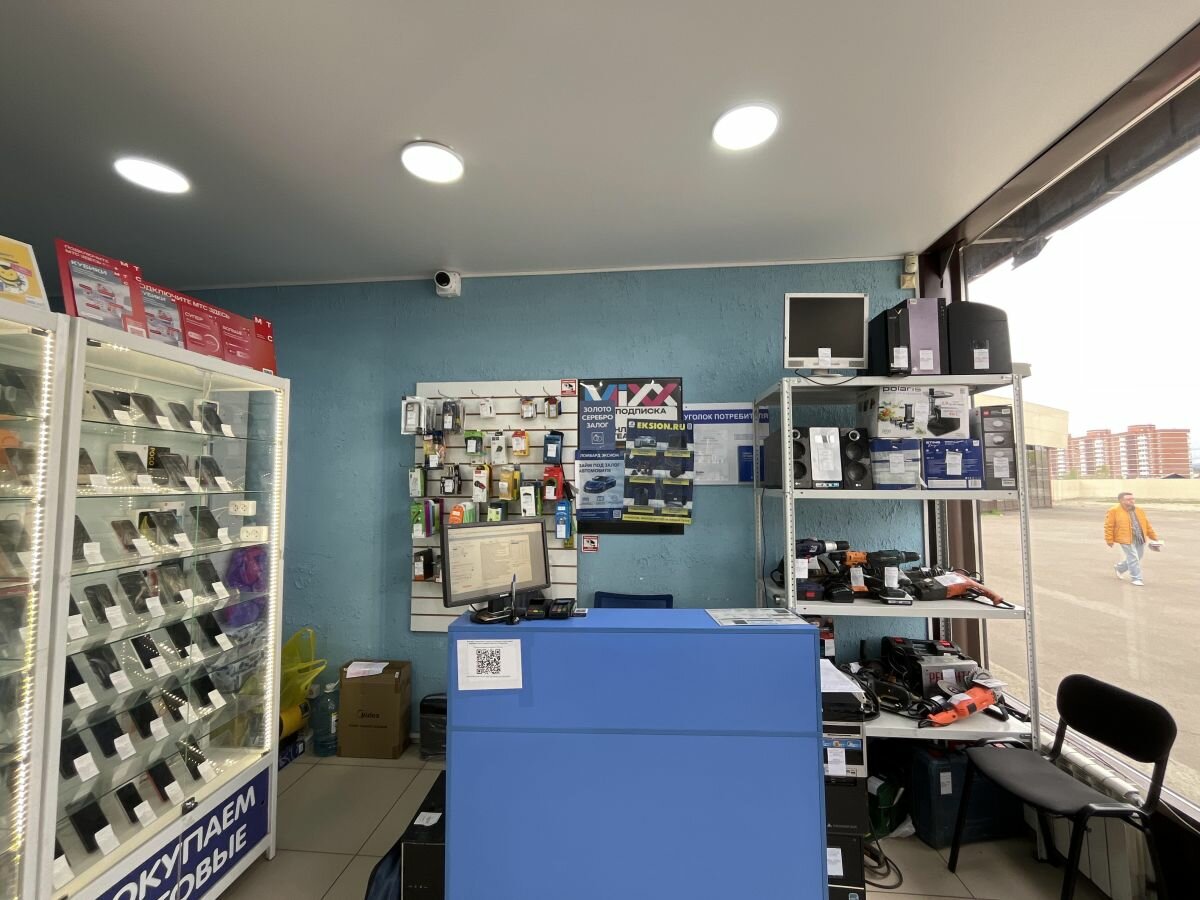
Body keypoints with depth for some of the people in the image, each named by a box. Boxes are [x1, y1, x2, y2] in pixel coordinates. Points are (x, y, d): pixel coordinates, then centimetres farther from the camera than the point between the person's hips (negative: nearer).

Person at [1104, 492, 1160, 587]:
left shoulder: (1139, 510, 11)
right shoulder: (1114, 511, -7)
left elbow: (1147, 524, 19)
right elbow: (1109, 526, -7)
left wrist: (1154, 537, 17)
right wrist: (1110, 540, -8)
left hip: (1140, 539, 6)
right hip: (1126, 539, -6)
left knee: (1137, 558, 14)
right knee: (1133, 559, -5)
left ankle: (1119, 568, 35)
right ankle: (1136, 578, 5)